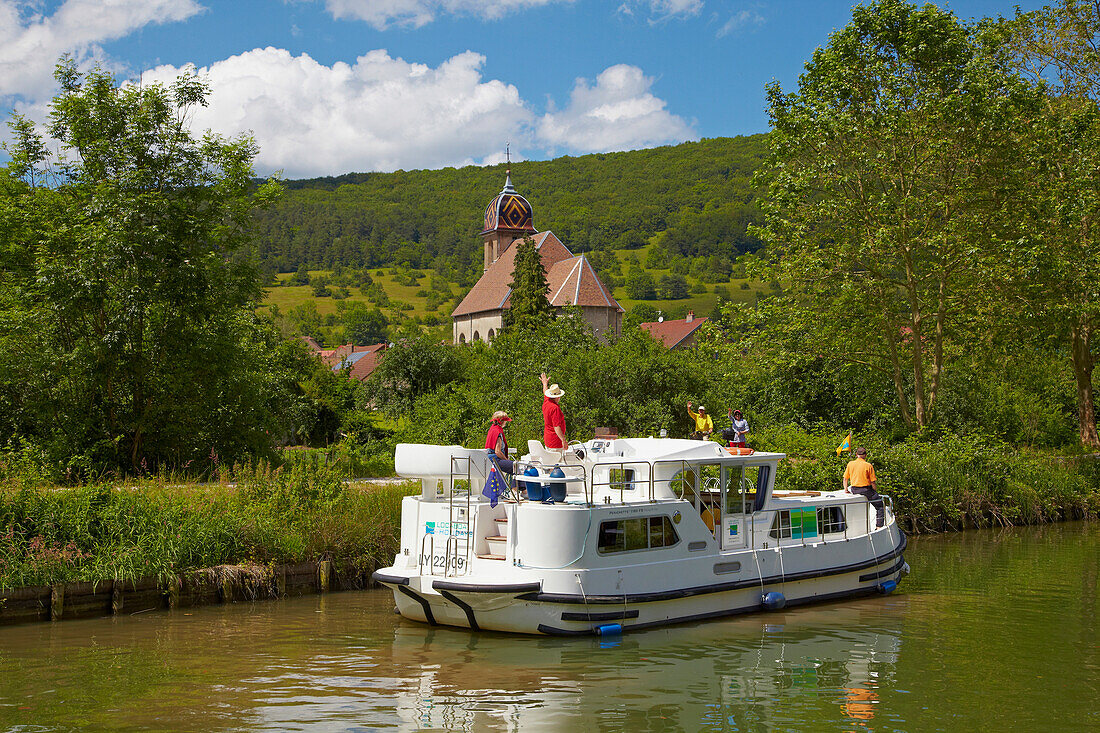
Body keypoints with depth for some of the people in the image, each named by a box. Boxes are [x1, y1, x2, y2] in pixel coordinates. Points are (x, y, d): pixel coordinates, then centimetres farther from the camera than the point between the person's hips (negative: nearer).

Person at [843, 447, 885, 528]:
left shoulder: (850, 464, 3)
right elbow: (873, 482, -8)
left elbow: (845, 479, 9)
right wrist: (876, 492, 3)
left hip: (854, 490, 4)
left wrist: (846, 489, 17)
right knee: (880, 506, 9)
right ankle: (879, 526, 0)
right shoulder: (868, 466, -9)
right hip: (866, 489, -4)